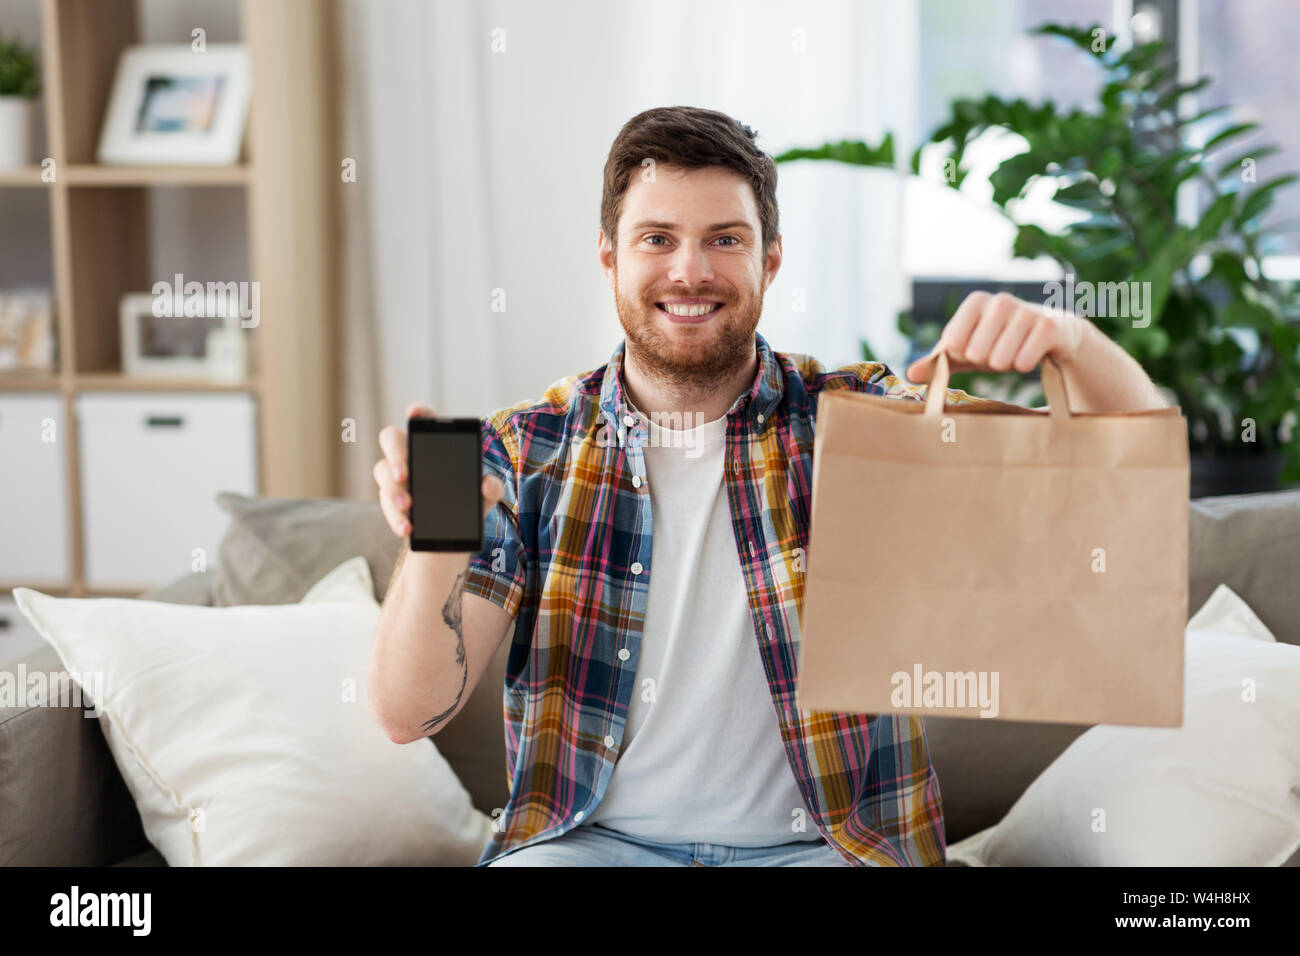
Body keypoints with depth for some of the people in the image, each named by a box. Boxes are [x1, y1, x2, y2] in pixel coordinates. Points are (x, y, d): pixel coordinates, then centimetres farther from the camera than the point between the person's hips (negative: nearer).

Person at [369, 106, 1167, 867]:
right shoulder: (526, 452, 3)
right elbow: (410, 713, -4)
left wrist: (1071, 340, -25)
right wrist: (436, 547, -24)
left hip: (822, 844, 0)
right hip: (590, 840, 0)